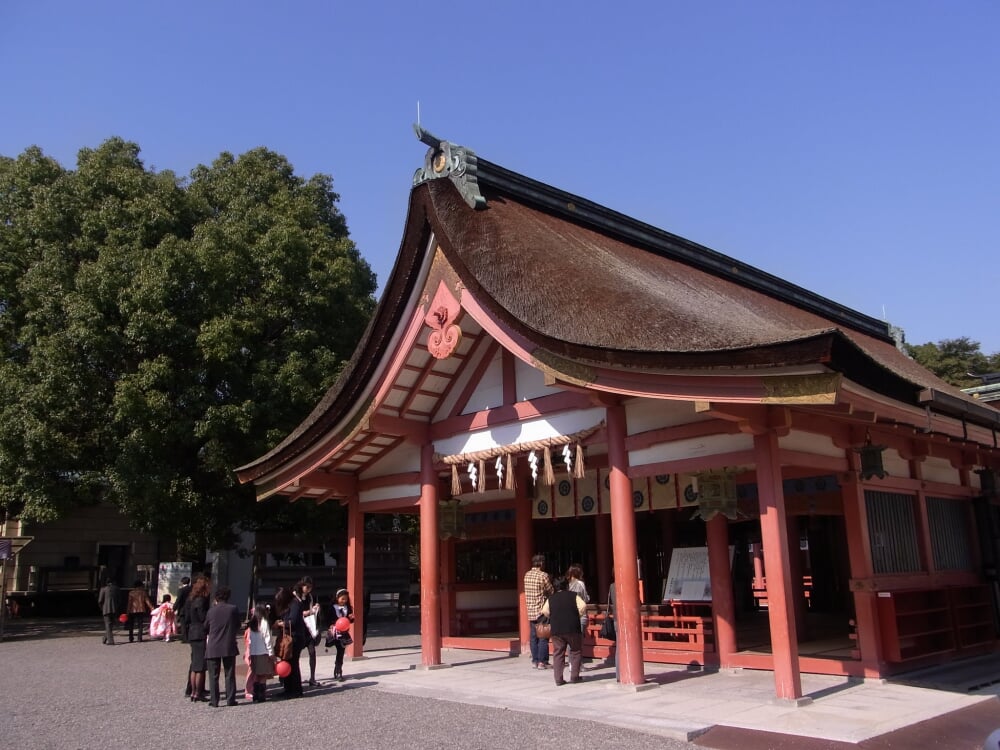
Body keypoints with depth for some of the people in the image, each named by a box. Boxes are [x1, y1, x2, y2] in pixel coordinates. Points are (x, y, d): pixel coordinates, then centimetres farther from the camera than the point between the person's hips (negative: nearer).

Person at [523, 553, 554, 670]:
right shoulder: (543, 575, -12)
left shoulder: (527, 575, 7)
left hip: (530, 611, 6)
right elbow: (551, 591, -3)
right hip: (542, 610, -6)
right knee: (543, 637, -1)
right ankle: (542, 662, -2)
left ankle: (535, 660, 12)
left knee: (533, 637, 10)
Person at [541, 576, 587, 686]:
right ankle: (574, 676, 11)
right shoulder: (574, 595, 4)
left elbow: (545, 611, -3)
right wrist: (578, 615, 5)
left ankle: (558, 679, 3)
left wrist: (554, 618, 10)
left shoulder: (551, 599, 9)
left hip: (556, 630, 2)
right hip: (573, 628, -2)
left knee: (558, 653, 7)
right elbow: (583, 606, -10)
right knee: (576, 651, 12)